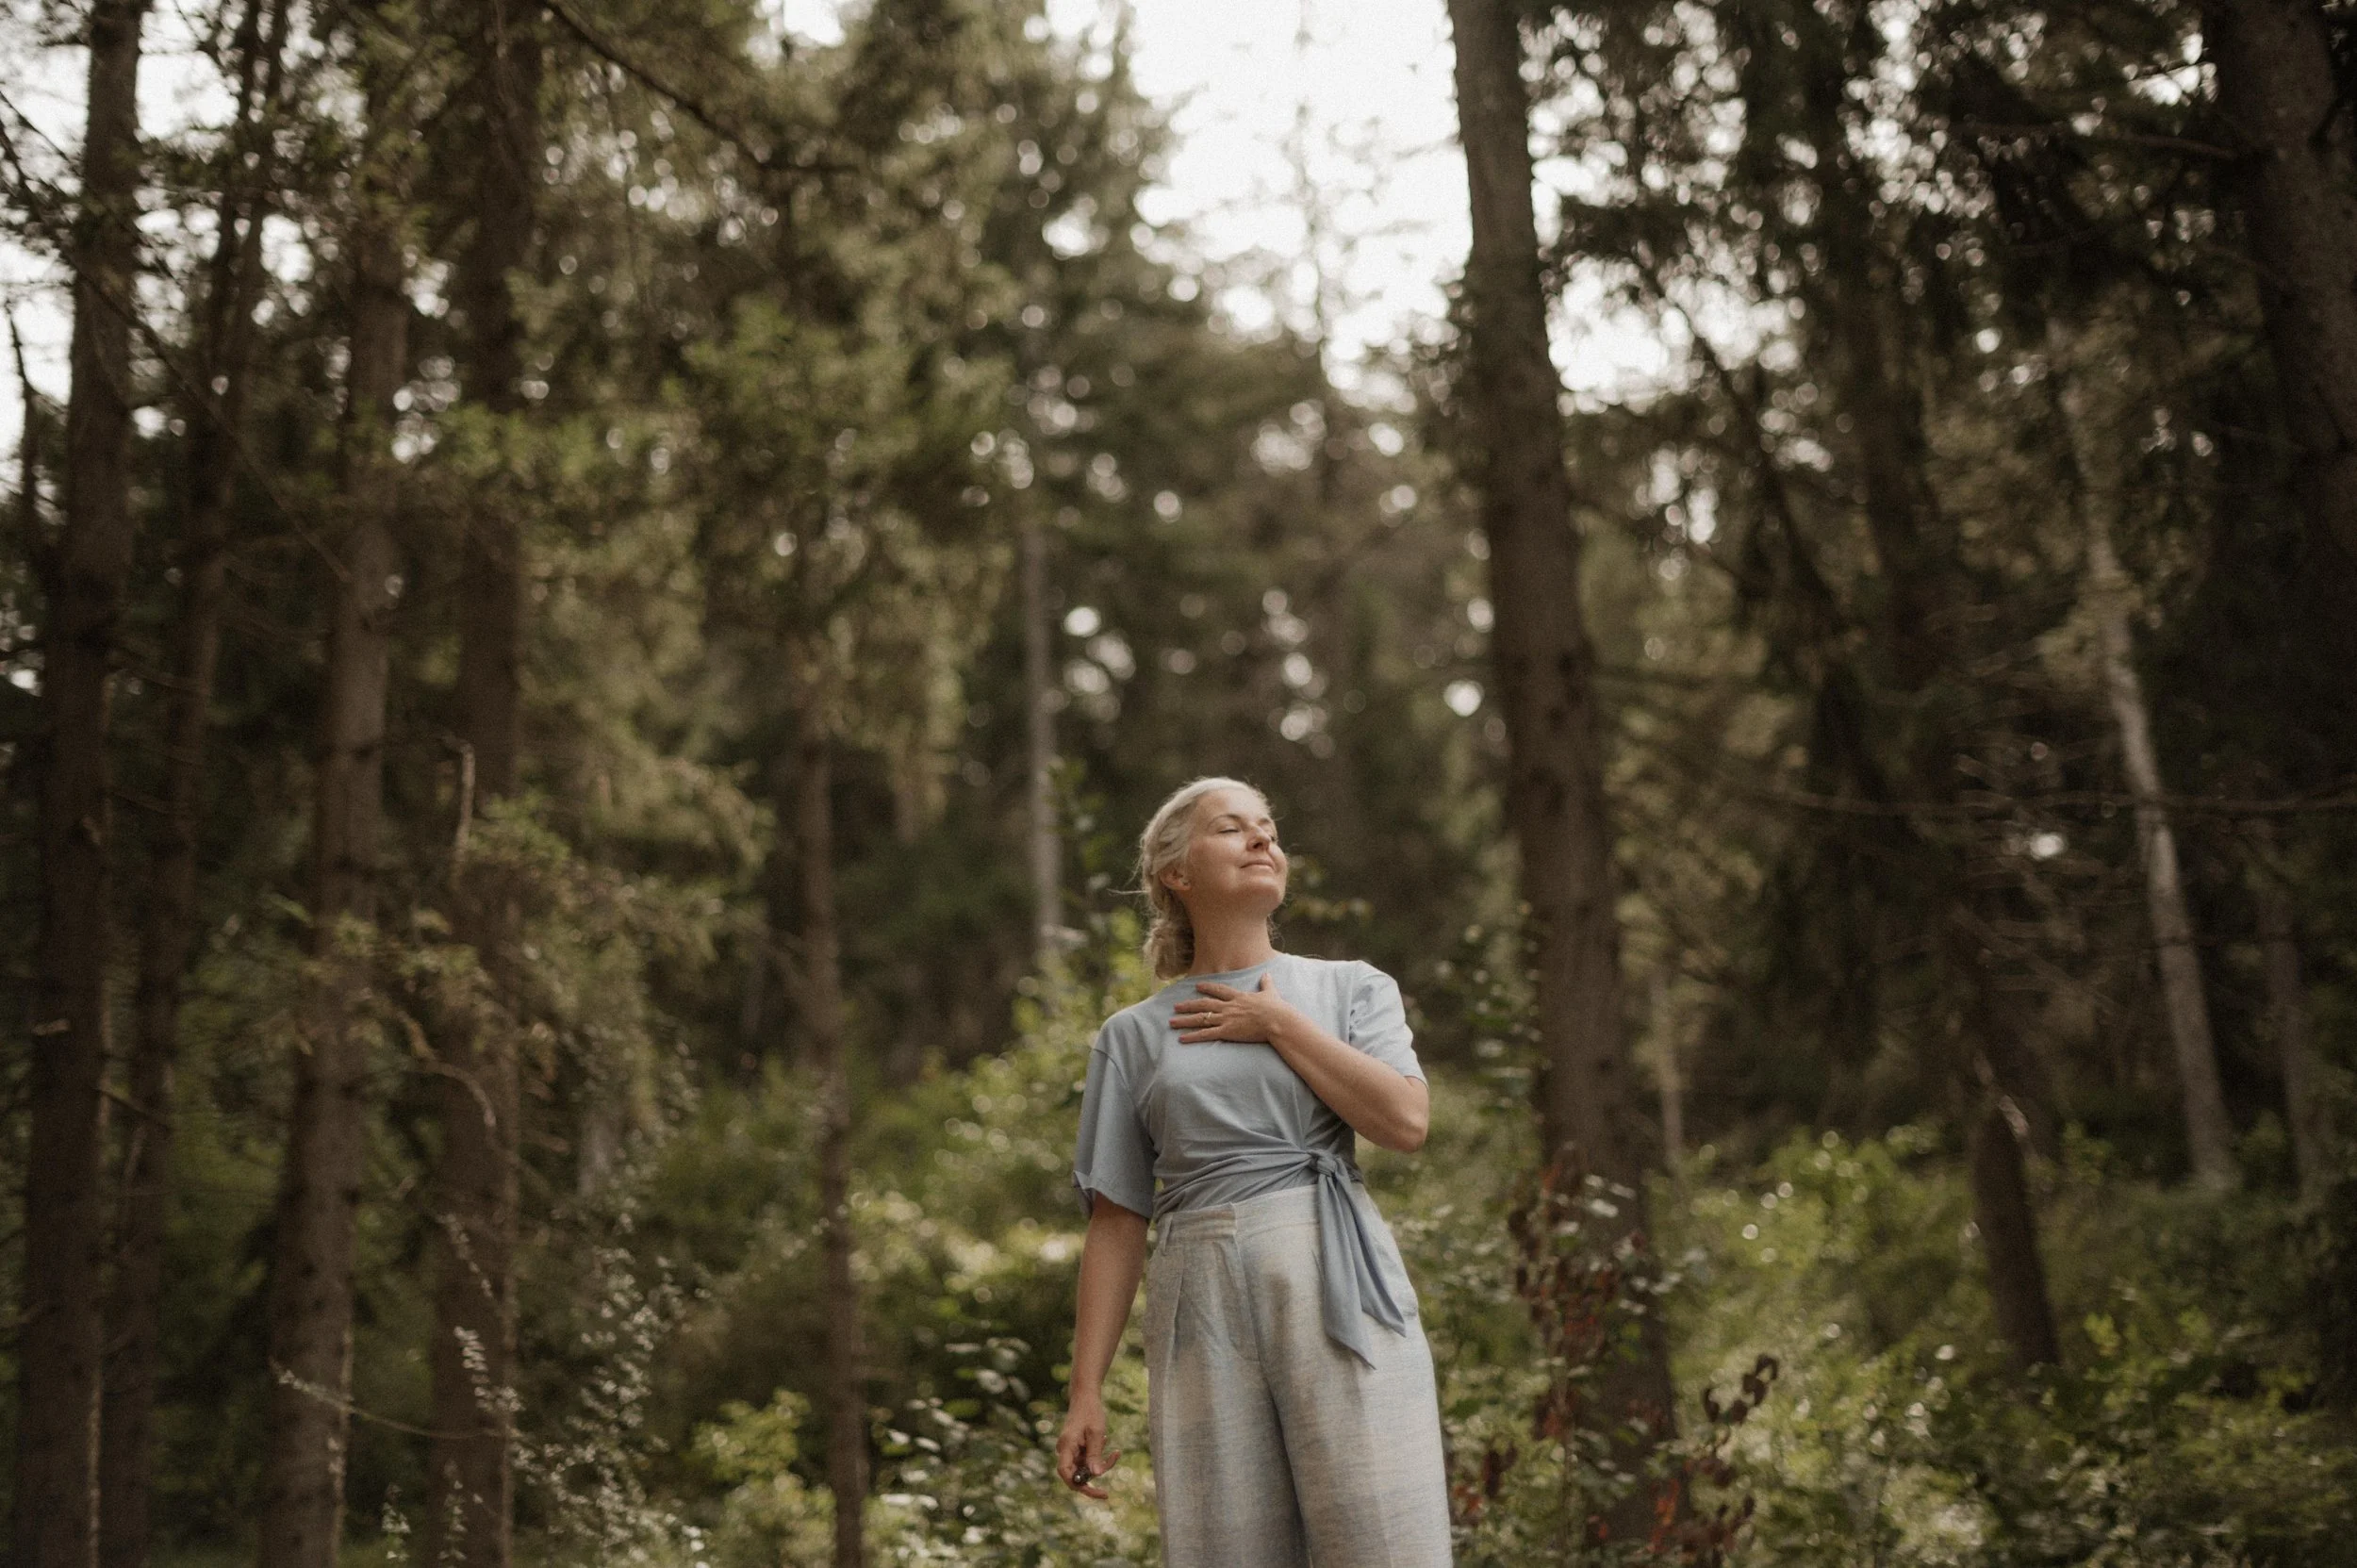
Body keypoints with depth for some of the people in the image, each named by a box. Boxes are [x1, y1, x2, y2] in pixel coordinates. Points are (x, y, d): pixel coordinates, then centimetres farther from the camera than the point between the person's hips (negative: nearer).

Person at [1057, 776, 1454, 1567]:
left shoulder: (1352, 989, 15)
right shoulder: (1133, 1036, 15)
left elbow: (1405, 1122, -3)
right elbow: (1116, 1224, 11)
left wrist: (1279, 1023, -1)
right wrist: (1086, 1392, 4)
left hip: (1335, 1288, -1)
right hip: (1202, 1297, 1)